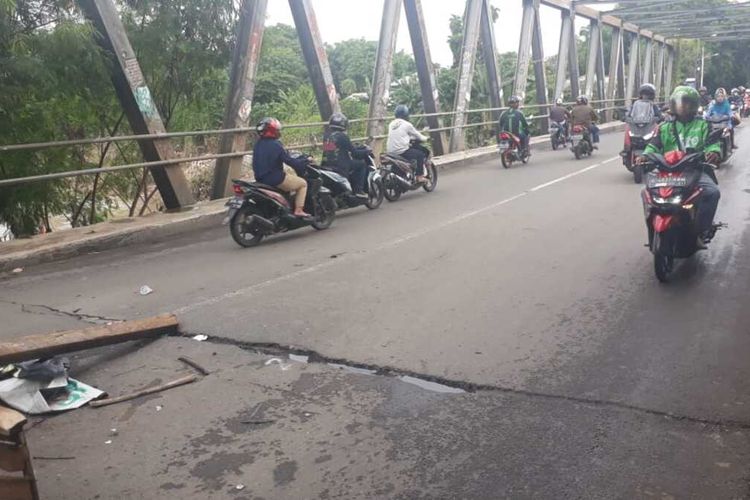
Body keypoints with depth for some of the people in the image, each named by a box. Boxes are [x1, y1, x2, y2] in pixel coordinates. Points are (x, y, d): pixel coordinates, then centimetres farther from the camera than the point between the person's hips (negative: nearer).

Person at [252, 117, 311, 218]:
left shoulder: (258, 144, 8)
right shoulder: (275, 145, -17)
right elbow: (289, 161, -17)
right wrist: (305, 161, -2)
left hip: (260, 178, 9)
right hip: (275, 179, -9)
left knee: (288, 176, 35)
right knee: (303, 183, 6)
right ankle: (298, 210, -5)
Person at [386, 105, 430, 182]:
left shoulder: (391, 124, 14)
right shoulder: (407, 124, -4)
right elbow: (417, 135, 8)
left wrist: (409, 138, 39)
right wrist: (426, 138, 27)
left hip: (390, 152, 7)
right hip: (402, 152, -7)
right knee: (420, 154, 9)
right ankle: (420, 176, 6)